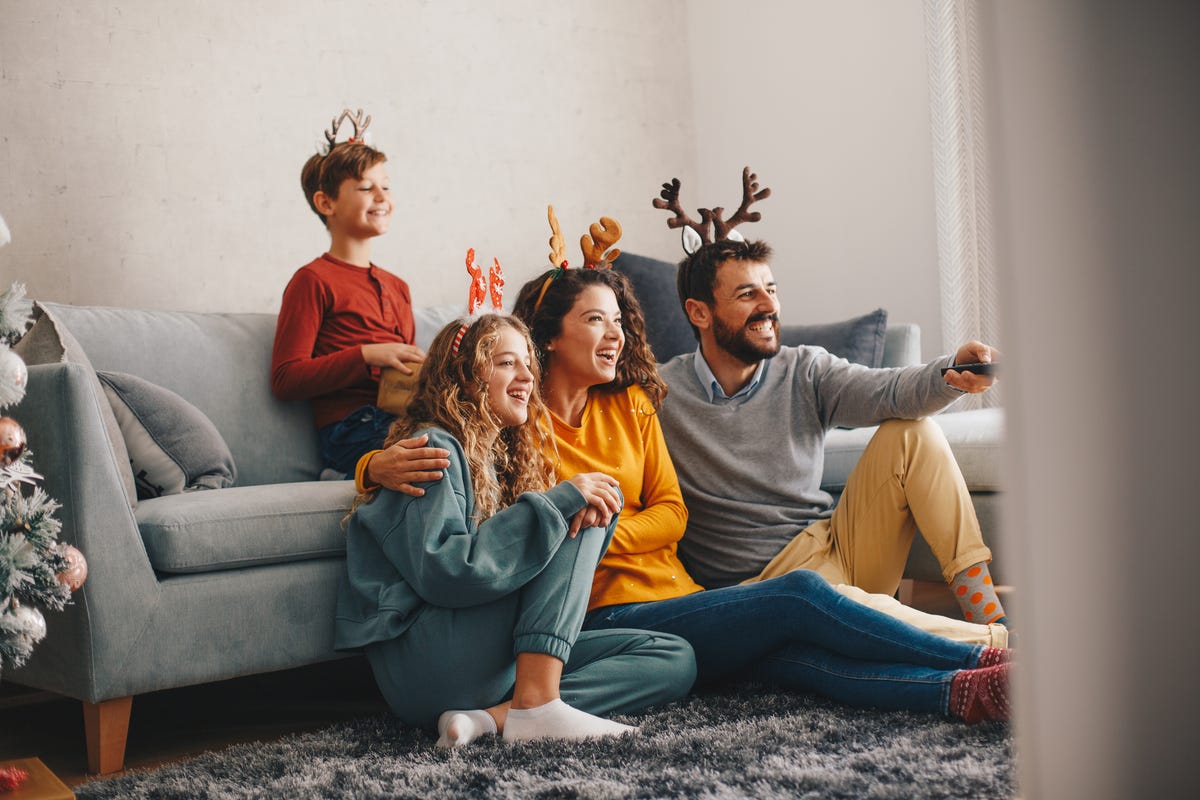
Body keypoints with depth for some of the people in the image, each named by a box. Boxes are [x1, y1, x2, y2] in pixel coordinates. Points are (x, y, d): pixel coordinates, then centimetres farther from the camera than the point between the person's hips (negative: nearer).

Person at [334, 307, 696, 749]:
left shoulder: (500, 459, 19)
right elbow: (441, 571, -21)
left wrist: (602, 501, -10)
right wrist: (559, 502, -20)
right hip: (422, 660, -8)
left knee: (674, 660, -4)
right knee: (566, 526, -14)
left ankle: (494, 716, -21)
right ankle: (537, 705, -26)